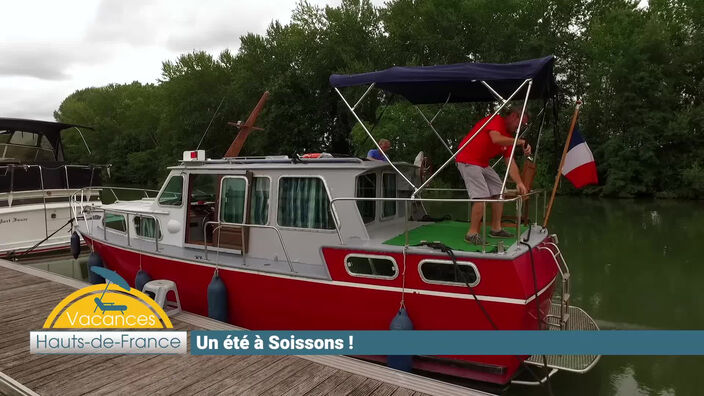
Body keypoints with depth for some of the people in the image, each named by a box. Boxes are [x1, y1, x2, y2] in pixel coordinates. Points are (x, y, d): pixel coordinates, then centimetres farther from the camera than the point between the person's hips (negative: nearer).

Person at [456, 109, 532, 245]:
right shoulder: (496, 120, -12)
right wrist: (520, 142, -24)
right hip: (468, 161, -10)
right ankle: (472, 233, -11)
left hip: (483, 164, 10)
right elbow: (496, 139, -33)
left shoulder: (509, 136, 13)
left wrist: (519, 183, 3)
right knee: (482, 196, -18)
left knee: (499, 191, 11)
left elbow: (510, 163, 11)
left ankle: (496, 229, 18)